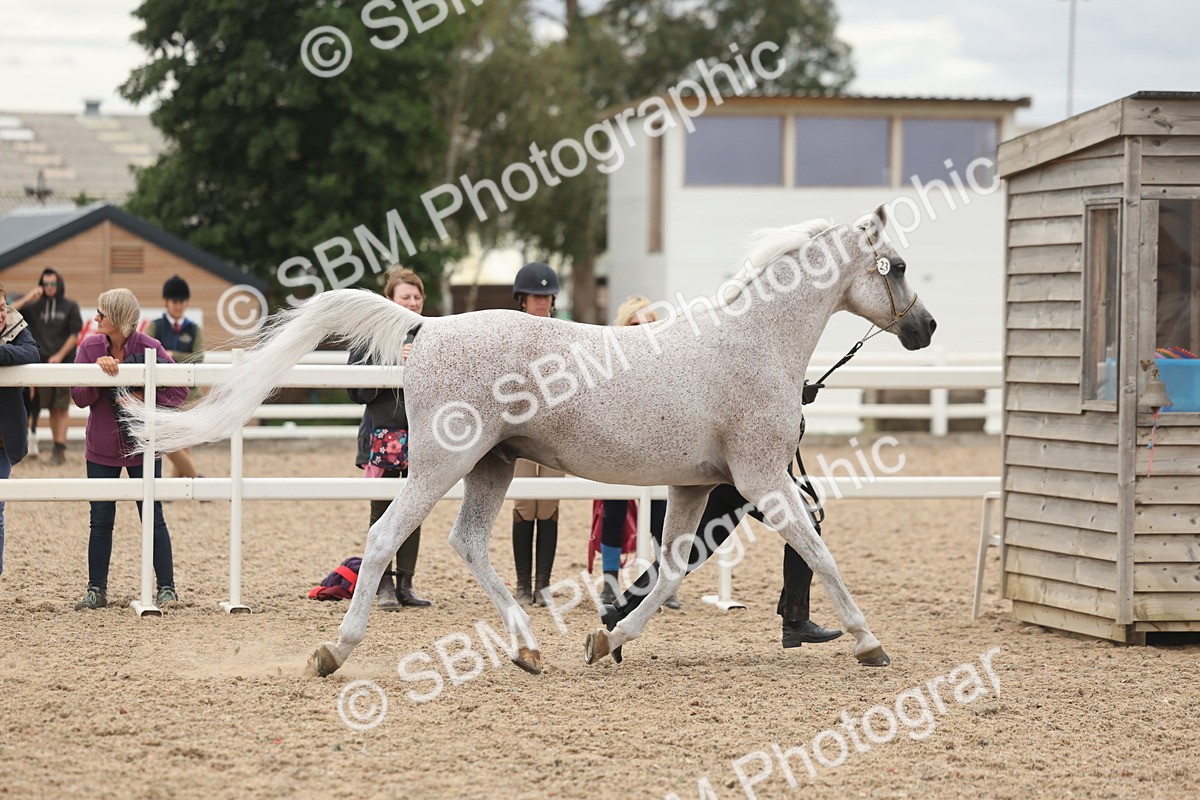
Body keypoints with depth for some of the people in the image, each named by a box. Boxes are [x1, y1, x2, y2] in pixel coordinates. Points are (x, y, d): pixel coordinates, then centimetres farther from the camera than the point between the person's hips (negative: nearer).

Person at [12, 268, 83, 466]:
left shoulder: (70, 307, 5)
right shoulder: (35, 307, 9)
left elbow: (74, 335, 0)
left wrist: (59, 356, -9)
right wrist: (28, 298, -7)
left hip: (64, 362, -2)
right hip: (42, 364, 2)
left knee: (60, 408, -7)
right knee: (50, 408, 3)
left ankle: (60, 450, -9)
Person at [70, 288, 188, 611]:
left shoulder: (149, 348, -12)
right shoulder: (90, 348, -4)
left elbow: (179, 390, -7)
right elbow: (79, 397, -8)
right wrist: (97, 369, -23)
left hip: (142, 448, -3)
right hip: (101, 448, 3)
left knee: (153, 518, 1)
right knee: (100, 522, 7)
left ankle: (166, 588, 9)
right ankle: (96, 590, 14)